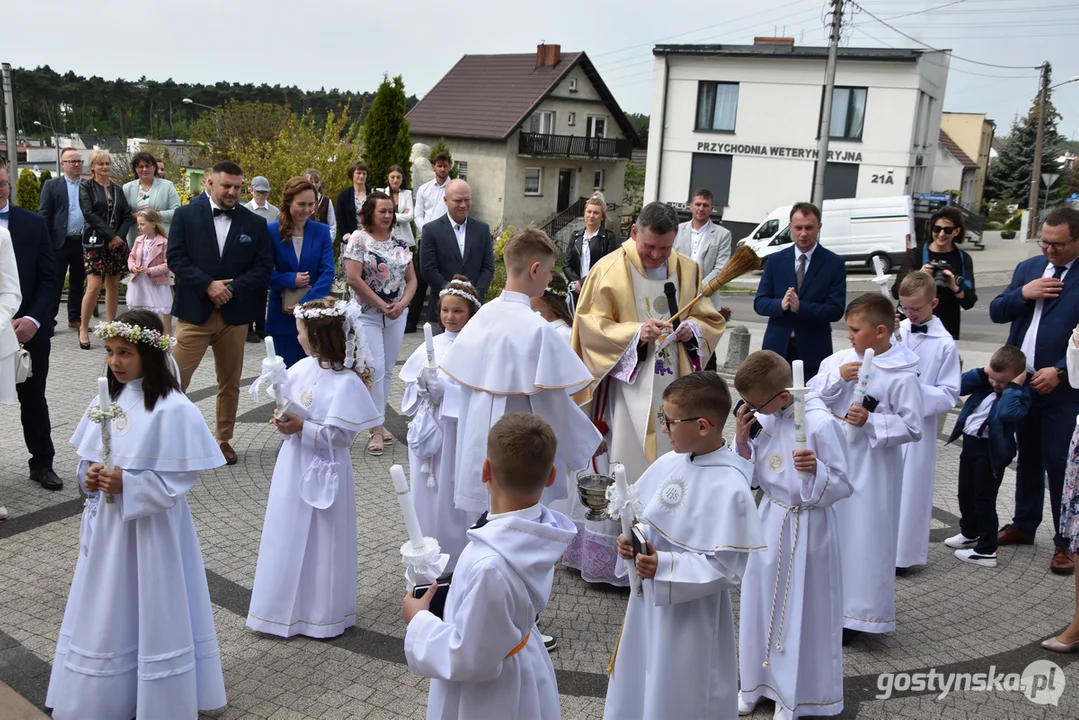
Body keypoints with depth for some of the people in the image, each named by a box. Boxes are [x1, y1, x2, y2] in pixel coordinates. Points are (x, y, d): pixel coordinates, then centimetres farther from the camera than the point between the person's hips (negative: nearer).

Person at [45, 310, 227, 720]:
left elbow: (183, 475, -18)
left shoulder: (173, 409, -18)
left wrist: (128, 486, -23)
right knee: (105, 612, 18)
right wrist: (89, 474, -9)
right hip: (107, 523, 7)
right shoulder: (108, 400, 3)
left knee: (152, 613, 7)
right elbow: (89, 458, 12)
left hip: (151, 527, -6)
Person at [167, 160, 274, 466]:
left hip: (234, 314, 2)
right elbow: (176, 258, -6)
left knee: (230, 383, 11)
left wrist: (231, 287, -13)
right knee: (175, 380, -3)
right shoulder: (186, 215, 1)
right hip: (194, 311, -2)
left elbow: (263, 268, 0)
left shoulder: (255, 224, 5)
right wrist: (208, 285, -17)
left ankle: (224, 439, 25)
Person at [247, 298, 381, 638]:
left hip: (323, 470, -7)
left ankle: (322, 613, 23)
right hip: (293, 465, 7)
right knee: (288, 535, 16)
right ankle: (287, 605, 33)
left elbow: (343, 434, -21)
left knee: (320, 541, 6)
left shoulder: (347, 382, -20)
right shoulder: (303, 368, 1)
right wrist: (284, 421, -7)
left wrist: (302, 428, -22)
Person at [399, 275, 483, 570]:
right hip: (428, 432, 4)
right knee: (429, 494, 11)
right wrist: (423, 387, -14)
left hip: (461, 434, -4)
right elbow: (410, 386, 7)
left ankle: (461, 555, 19)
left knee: (457, 495, 4)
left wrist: (443, 390, -19)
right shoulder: (430, 347, 4)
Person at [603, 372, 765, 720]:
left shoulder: (729, 488, -25)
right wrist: (632, 539, -11)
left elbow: (725, 568, -23)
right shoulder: (668, 463, -3)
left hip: (691, 615, -7)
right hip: (647, 603, 7)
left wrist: (664, 567, -28)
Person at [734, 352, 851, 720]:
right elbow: (751, 475, 5)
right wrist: (742, 440, -12)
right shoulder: (761, 418, -5)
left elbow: (844, 484, -16)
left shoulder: (821, 423, -23)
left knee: (801, 608, 8)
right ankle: (756, 680, 37)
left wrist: (817, 468, -35)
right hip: (769, 519, 6)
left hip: (807, 527, -6)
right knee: (760, 600, 17)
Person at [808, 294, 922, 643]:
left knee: (865, 536, 2)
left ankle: (858, 614, 16)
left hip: (871, 469, -6)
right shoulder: (839, 361, 2)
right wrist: (838, 377, -16)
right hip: (834, 460, 6)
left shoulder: (902, 376, -13)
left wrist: (871, 422, -23)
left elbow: (912, 427, -13)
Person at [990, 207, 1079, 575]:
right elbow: (996, 312, 6)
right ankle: (1024, 525, 32)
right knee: (1027, 458, 18)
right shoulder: (1028, 268, 8)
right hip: (1021, 383, 5)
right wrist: (1023, 294, -12)